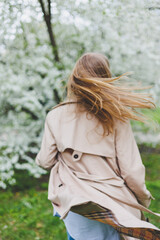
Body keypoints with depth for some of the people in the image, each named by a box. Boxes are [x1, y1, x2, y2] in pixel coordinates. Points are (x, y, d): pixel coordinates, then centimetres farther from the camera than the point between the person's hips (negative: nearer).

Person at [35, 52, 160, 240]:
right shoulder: (116, 117, -15)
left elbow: (46, 162, 0)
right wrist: (144, 199, 6)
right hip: (113, 206, -1)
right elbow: (131, 170, -12)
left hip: (73, 205, 2)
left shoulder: (55, 116, -9)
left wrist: (39, 159, 24)